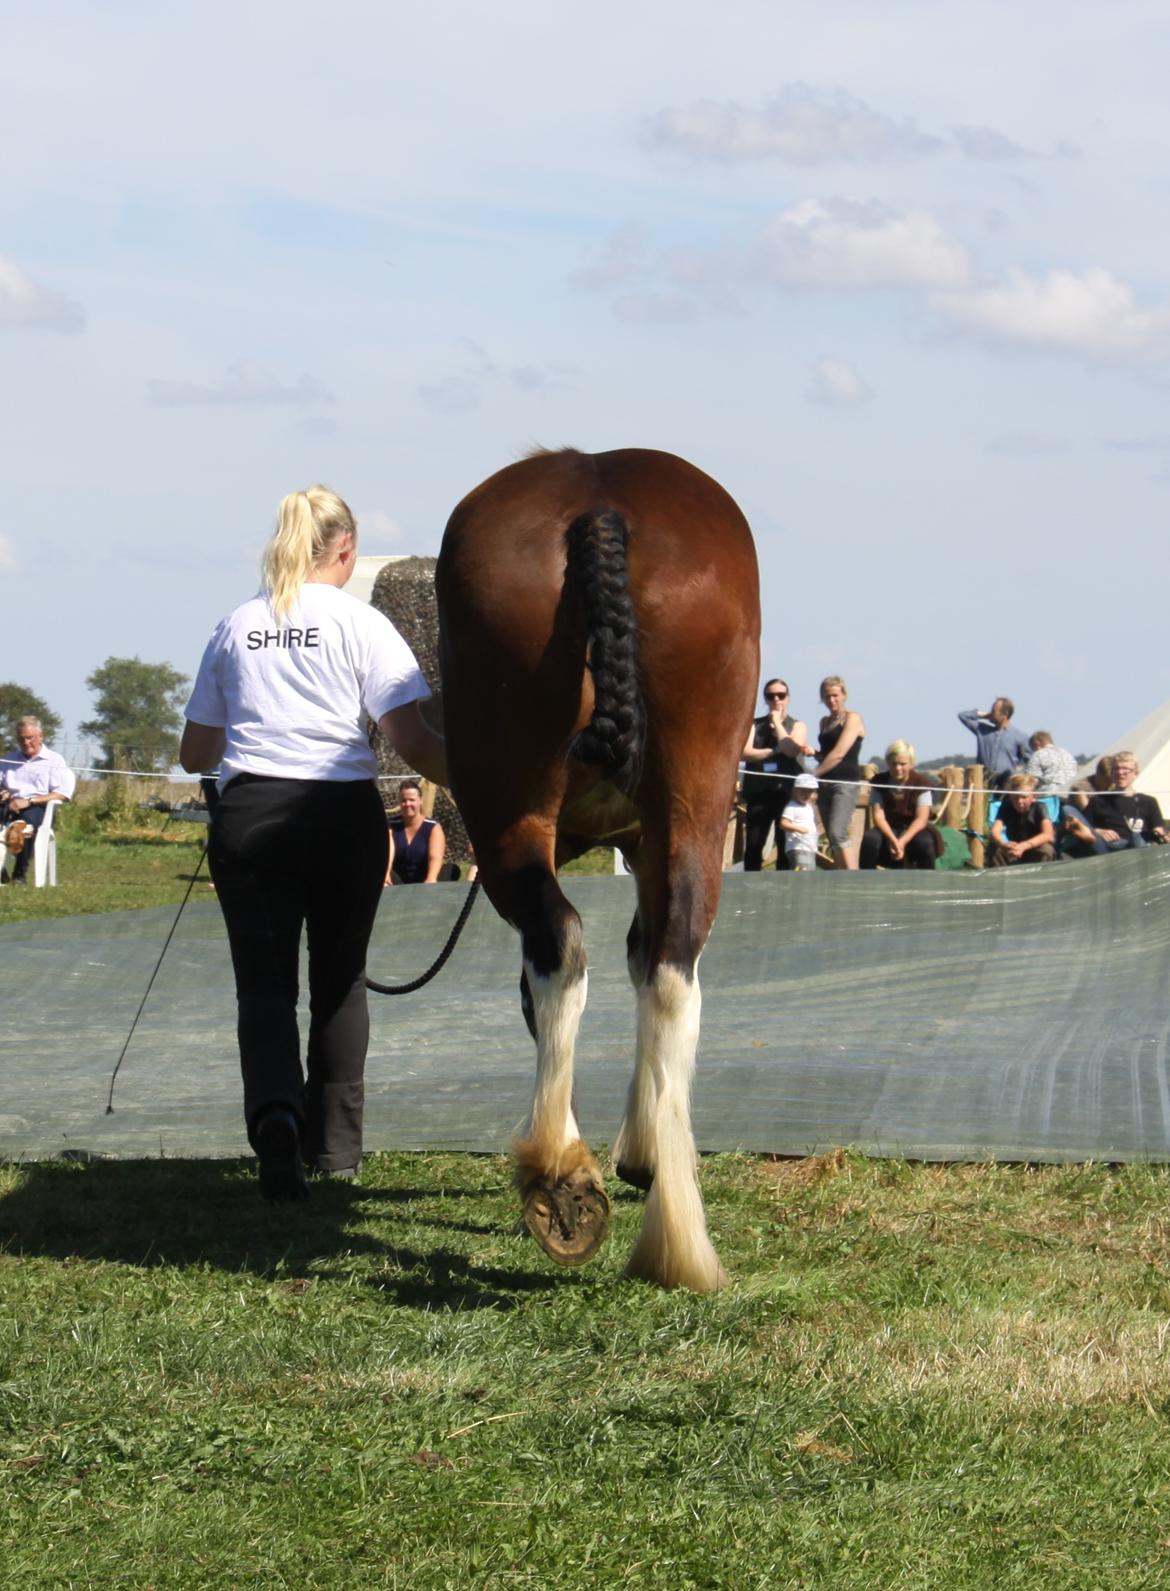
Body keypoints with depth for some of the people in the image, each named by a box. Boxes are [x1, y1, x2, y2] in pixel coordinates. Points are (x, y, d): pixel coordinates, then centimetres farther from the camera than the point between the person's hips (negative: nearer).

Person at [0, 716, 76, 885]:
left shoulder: (54, 760, 11)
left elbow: (62, 794, -3)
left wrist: (29, 801, -15)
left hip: (38, 808, -4)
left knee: (28, 817, -40)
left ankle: (21, 873, -33)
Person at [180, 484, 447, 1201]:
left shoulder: (235, 626, 9)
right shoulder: (361, 624, -1)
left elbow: (196, 753, 15)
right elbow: (412, 739, -11)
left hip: (248, 817, 1)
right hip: (343, 815, -1)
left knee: (264, 982, 2)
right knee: (340, 979, 14)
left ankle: (276, 1112, -25)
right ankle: (335, 1141, 18)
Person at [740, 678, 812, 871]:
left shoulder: (797, 726, 11)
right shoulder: (754, 725, 14)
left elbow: (791, 749, -10)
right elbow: (745, 753, -2)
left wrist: (777, 722, 0)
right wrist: (775, 750, -9)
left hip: (787, 791, -1)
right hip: (759, 791, 1)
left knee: (786, 847, -3)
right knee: (753, 845, -4)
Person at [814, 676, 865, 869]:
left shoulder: (852, 718, -3)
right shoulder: (825, 722, 18)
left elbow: (839, 753, -12)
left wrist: (814, 774, -8)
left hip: (846, 783, -8)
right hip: (825, 784, 8)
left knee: (837, 834, -22)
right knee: (833, 839, 3)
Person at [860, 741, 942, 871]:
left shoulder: (920, 782, -7)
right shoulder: (879, 782, -4)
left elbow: (921, 819, -14)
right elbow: (878, 816, -12)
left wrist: (903, 841, -30)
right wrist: (893, 840, -31)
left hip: (913, 831, -1)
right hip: (888, 831, 1)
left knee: (925, 842, -36)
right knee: (869, 839, -32)